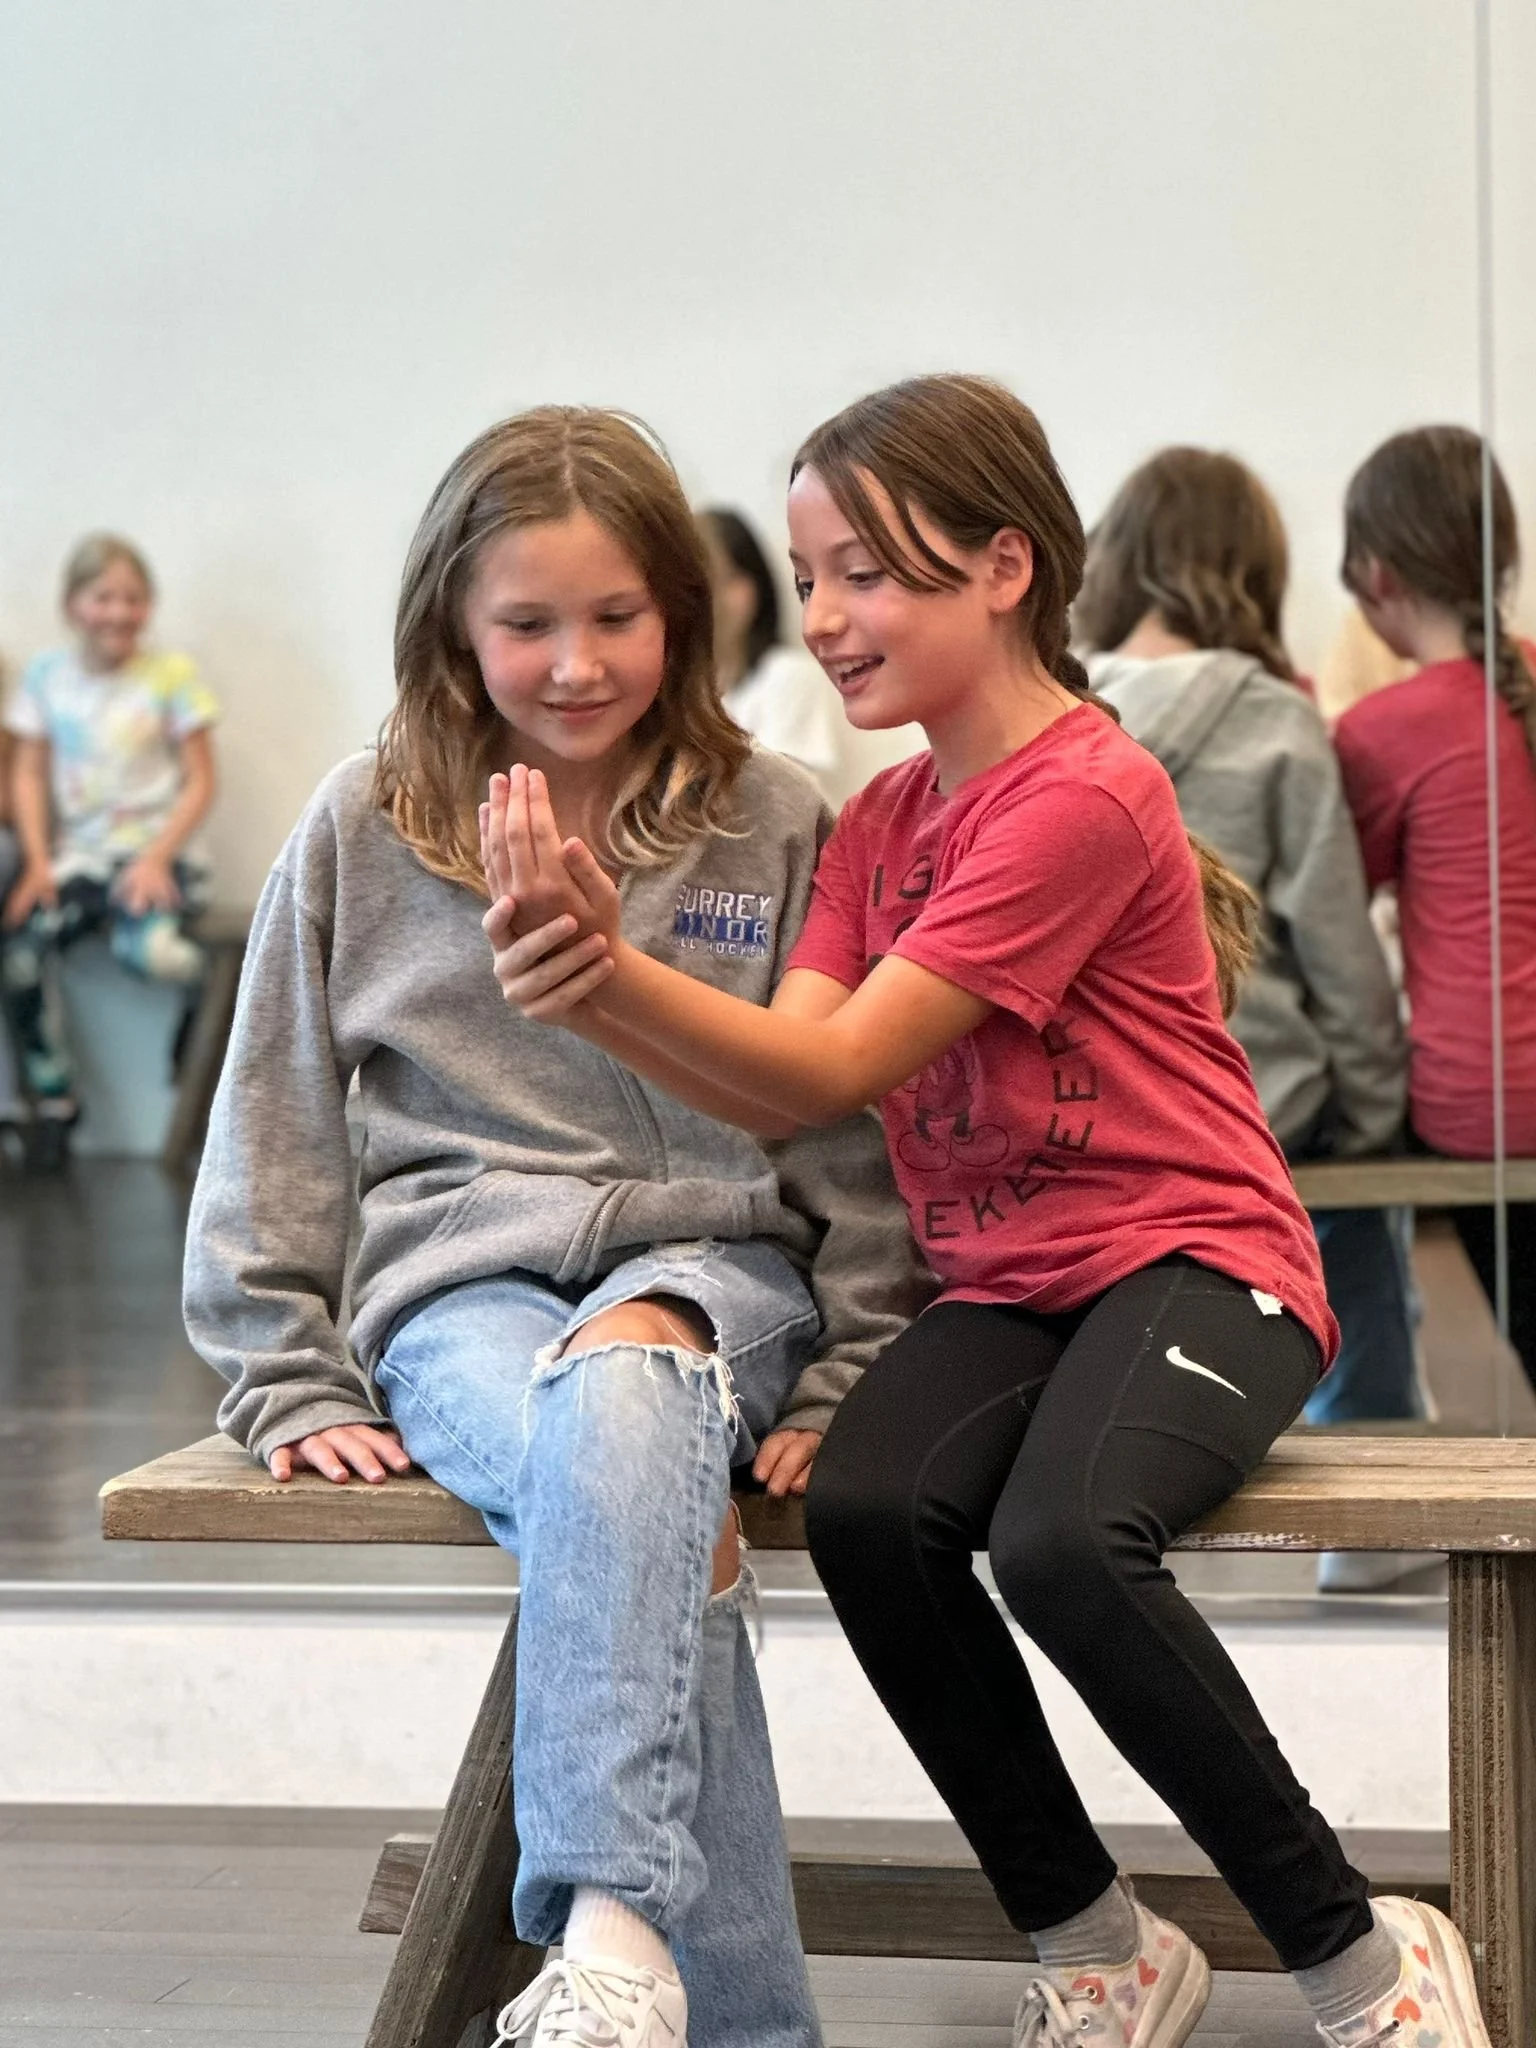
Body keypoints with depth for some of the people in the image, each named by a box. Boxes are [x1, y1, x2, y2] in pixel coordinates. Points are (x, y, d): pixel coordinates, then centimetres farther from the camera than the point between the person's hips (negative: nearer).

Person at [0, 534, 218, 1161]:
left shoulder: (171, 675, -1)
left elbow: (200, 782, -1)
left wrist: (156, 860, -13)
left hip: (155, 854, -3)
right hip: (77, 855, 3)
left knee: (143, 948, -35)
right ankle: (53, 1111, -8)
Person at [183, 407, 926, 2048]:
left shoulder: (773, 826, 7)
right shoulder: (363, 833, 8)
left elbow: (855, 1130, 8)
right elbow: (272, 1133, 12)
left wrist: (854, 1384, 0)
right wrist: (290, 1385, 5)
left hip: (714, 1262, 0)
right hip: (462, 1289, 0)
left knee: (621, 1377, -39)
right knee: (647, 1505, -35)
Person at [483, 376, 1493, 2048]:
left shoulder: (1083, 794, -13)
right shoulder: (879, 822, 13)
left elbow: (841, 1070, -17)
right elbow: (782, 1077, -3)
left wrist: (616, 970, -28)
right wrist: (587, 996, -21)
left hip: (1191, 1256, -6)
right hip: (1000, 1283, 7)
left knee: (1060, 1541, -34)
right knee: (861, 1508, -25)